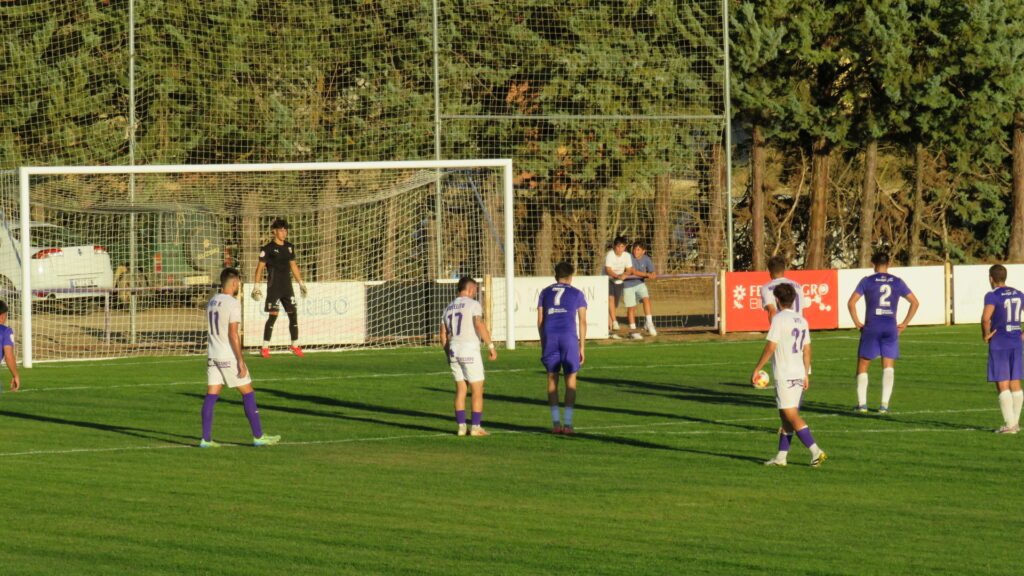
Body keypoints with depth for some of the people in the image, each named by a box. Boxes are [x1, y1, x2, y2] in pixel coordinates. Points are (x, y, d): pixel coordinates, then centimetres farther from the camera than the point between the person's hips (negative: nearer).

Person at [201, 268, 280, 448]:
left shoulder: (212, 302, 11)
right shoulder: (233, 303, -14)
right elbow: (233, 334, -18)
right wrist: (241, 362, -16)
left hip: (212, 356, 7)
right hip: (229, 357, -7)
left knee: (211, 395, 5)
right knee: (248, 393, 3)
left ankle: (206, 439, 0)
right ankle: (258, 436, 7)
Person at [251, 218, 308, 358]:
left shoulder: (289, 247, 11)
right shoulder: (268, 248, -6)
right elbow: (260, 268, -6)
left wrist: (301, 283, 19)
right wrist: (256, 286, -12)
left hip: (287, 286, 6)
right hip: (274, 287, -6)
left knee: (293, 314, 3)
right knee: (273, 316, -8)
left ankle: (295, 345, 12)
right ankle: (265, 348, -2)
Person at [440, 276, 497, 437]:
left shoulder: (449, 308, 15)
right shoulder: (473, 304, -5)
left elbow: (443, 336, 16)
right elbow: (479, 324, -21)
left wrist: (448, 355, 25)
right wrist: (491, 346, -20)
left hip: (454, 351, 6)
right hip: (470, 351, -6)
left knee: (460, 390, 10)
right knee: (477, 390, 1)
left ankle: (461, 426, 5)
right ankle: (476, 427, -1)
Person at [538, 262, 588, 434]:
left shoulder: (545, 292, 16)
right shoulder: (577, 293, 10)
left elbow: (540, 321, 12)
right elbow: (582, 321, 5)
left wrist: (543, 344, 17)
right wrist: (582, 347, 8)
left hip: (549, 336, 2)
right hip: (569, 336, -2)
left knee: (552, 379, 7)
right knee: (571, 380, 5)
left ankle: (556, 423, 2)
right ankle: (567, 423, -1)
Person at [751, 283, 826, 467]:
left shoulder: (779, 319, -11)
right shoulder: (801, 321, 11)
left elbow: (770, 348, -14)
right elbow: (807, 350, 15)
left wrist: (757, 369, -7)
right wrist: (806, 375, 21)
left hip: (784, 375, -8)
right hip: (799, 374, 8)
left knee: (792, 416, -9)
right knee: (786, 416, 13)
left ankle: (816, 452, -17)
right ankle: (781, 456, 15)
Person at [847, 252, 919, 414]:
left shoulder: (867, 281, 1)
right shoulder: (897, 282, 7)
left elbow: (851, 302, -8)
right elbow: (915, 302, 6)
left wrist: (857, 322, 0)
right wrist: (905, 323, 9)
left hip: (871, 328, -2)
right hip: (891, 328, 2)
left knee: (862, 366, 8)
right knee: (888, 367, 6)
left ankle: (862, 402, 1)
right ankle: (884, 404, -2)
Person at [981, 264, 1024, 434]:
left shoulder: (992, 296, -12)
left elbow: (986, 318, -27)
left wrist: (985, 335, -11)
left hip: (999, 344, -6)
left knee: (1002, 385, -2)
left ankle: (1010, 424, -6)